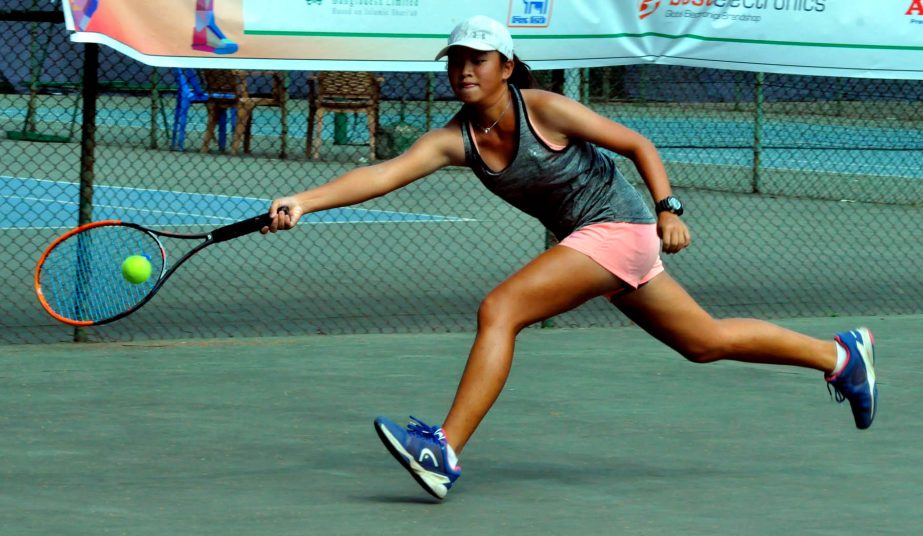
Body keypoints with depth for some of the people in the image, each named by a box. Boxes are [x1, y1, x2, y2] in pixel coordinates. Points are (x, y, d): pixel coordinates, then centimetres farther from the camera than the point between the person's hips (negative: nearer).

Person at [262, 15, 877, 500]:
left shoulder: (546, 110, -18)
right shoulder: (454, 139, -4)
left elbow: (639, 144, -8)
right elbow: (386, 173, -18)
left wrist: (668, 209, -19)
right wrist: (304, 202, -32)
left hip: (619, 228, -8)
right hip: (583, 238, 8)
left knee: (499, 311, -22)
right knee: (706, 342, 20)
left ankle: (445, 452, -22)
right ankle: (842, 356, 37)